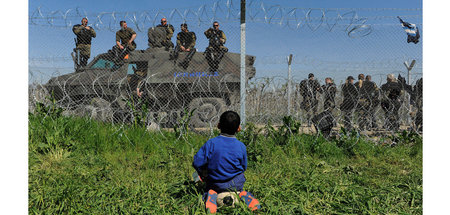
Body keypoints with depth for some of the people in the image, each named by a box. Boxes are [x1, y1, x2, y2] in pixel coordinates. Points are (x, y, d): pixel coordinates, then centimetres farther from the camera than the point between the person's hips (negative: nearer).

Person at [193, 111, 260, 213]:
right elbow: (243, 167, 2)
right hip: (236, 184, 2)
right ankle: (243, 195, 1)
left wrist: (203, 174, 7)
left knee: (210, 189, 30)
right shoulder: (241, 146, -11)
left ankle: (211, 197, -5)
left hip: (215, 184, -2)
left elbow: (197, 163, -14)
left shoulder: (211, 144, -16)